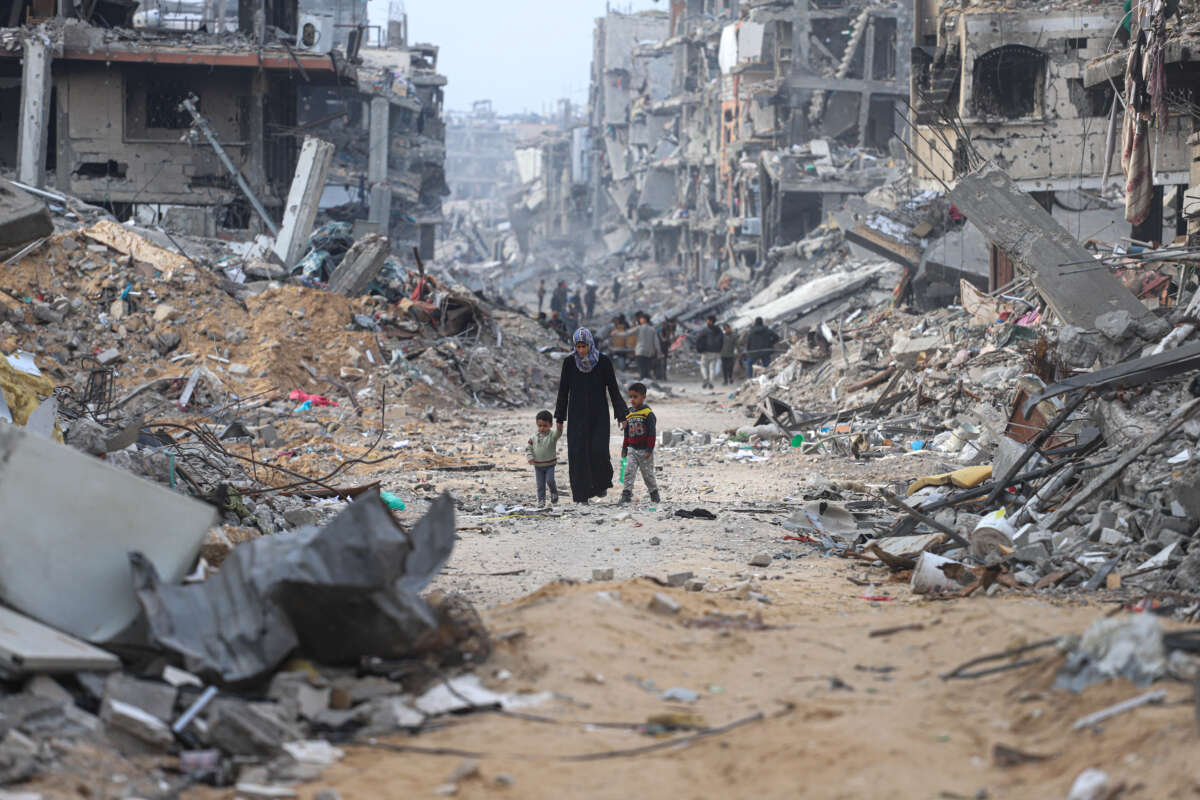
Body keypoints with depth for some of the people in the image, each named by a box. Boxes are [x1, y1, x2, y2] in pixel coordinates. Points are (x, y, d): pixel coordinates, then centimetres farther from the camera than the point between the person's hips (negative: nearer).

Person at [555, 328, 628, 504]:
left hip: (599, 414, -1)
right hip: (577, 415, 1)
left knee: (599, 450, -13)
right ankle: (581, 495, 0)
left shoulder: (604, 361, -5)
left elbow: (613, 389, 0)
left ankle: (602, 483, 16)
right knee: (578, 454, -5)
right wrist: (560, 419, 7)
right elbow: (563, 391, 5)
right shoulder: (569, 363, -1)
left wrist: (621, 415, -3)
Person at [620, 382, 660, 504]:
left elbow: (652, 433, -11)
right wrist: (624, 448, 15)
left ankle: (654, 493, 23)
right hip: (632, 449, 5)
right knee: (629, 471, -8)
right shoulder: (628, 414, 9)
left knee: (648, 473, 6)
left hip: (644, 450, -5)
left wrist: (649, 449, -15)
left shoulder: (648, 413, -10)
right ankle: (627, 493, -10)